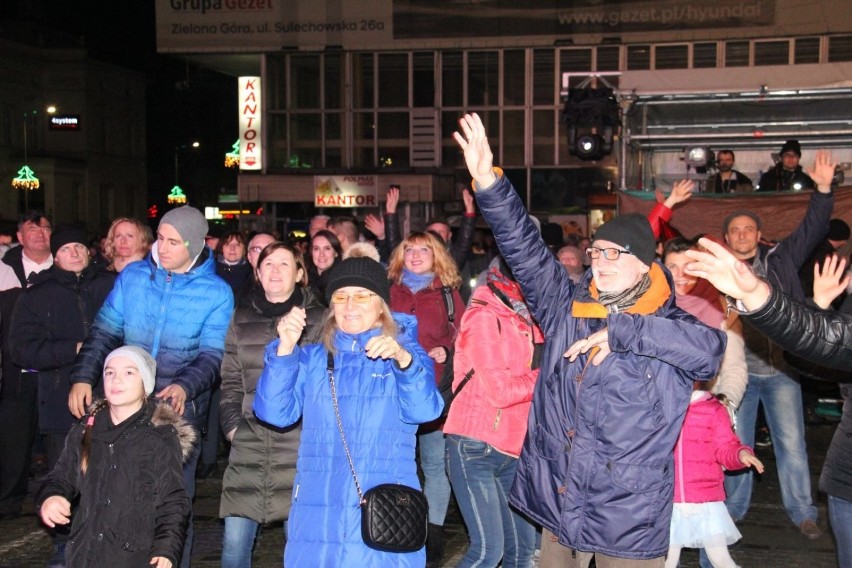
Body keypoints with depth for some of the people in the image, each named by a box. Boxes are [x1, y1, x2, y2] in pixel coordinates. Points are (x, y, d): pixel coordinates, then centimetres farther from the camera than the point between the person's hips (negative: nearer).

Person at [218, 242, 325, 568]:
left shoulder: (317, 318, 3)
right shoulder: (242, 317, 13)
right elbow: (231, 380, 15)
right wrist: (232, 424, 6)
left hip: (298, 441, -3)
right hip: (249, 441, 3)